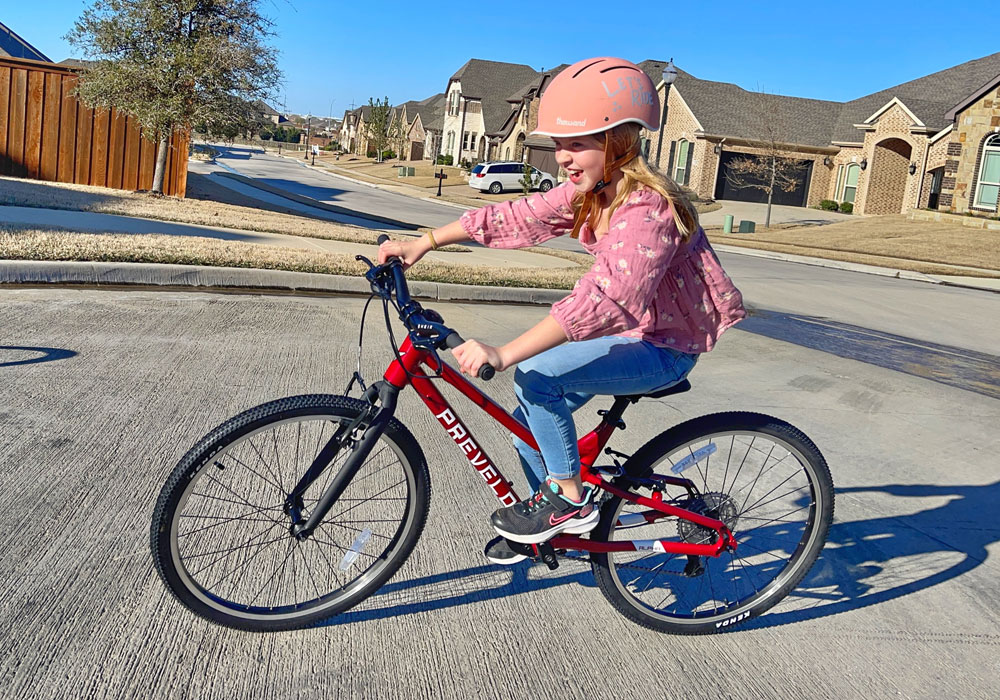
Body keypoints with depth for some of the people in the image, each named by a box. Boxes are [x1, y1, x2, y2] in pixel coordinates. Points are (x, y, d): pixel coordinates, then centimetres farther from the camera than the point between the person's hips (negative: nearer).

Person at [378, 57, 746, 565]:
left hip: (664, 347, -9)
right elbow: (515, 218, 0)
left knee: (536, 376, -25)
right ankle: (550, 521, 27)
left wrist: (502, 354, -48)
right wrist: (423, 243, -6)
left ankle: (569, 499, -6)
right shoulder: (588, 193, -1)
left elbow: (607, 297, -42)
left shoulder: (647, 210, -29)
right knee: (530, 418, 5)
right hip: (628, 331, 9)